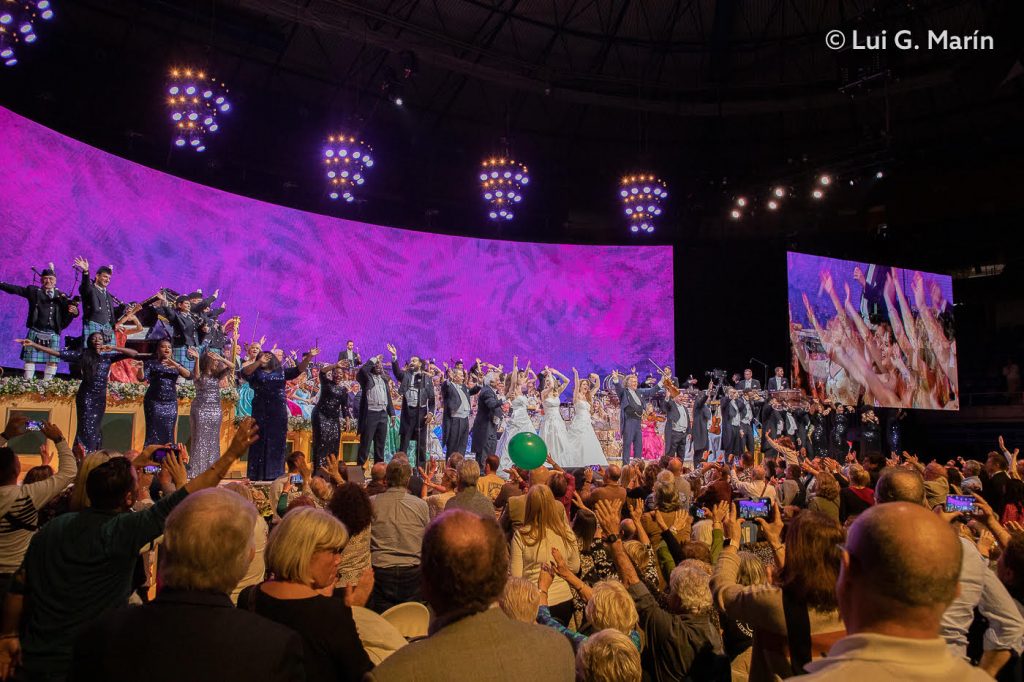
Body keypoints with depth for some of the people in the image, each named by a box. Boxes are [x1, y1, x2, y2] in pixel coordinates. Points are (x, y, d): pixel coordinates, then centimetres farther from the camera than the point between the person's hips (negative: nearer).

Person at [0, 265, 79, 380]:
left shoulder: (62, 296, 10)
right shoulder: (34, 291, 9)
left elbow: (67, 315, 6)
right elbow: (15, 289, 7)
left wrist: (74, 311, -16)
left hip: (53, 334, 1)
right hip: (35, 332, -1)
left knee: (52, 361, -1)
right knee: (30, 359, 2)